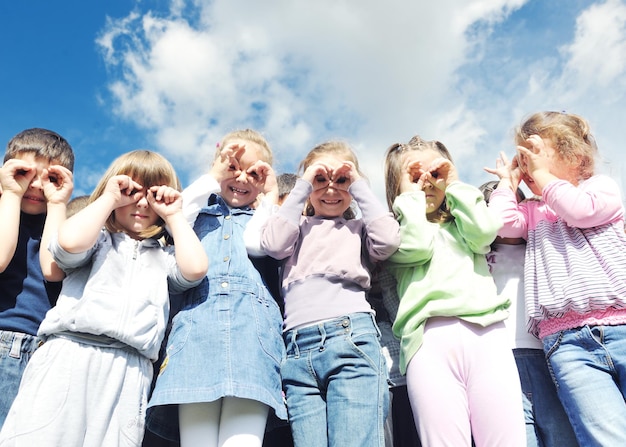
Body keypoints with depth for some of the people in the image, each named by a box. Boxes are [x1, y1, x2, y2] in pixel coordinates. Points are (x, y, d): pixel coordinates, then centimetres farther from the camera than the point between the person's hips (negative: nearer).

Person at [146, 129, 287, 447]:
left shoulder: (265, 217, 26)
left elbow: (255, 243, 2)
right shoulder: (201, 209, 28)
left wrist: (270, 196, 16)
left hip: (251, 314, 0)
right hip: (198, 313, 1)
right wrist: (214, 177, 10)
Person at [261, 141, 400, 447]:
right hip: (297, 351, 2)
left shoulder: (359, 227, 22)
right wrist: (302, 186, 10)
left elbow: (388, 240, 0)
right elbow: (272, 244, 3)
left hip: (351, 338, -2)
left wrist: (359, 186, 11)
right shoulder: (298, 226, 25)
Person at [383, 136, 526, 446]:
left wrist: (455, 184, 18)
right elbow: (417, 245, -1)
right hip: (429, 337, -2)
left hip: (487, 331, 3)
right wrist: (410, 194, 12)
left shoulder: (461, 225, 30)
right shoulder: (395, 231, 21)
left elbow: (485, 230, 7)